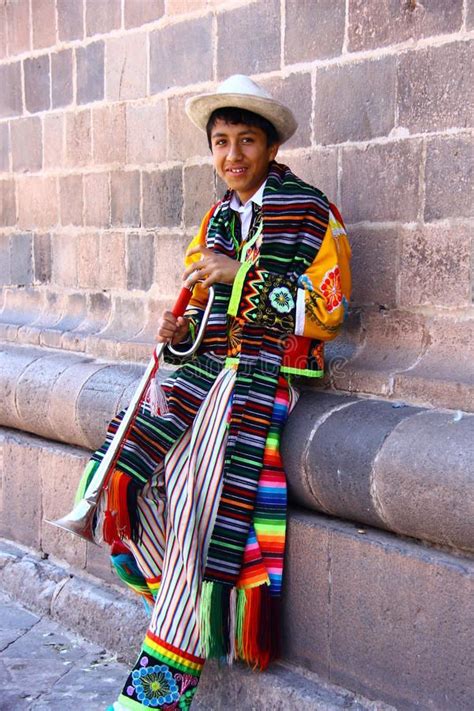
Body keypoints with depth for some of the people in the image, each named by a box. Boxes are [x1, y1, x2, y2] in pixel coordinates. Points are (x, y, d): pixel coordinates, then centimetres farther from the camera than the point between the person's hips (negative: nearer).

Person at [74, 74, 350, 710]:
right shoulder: (218, 217, 17)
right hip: (209, 365, 7)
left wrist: (243, 274, -16)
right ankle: (185, 607, 3)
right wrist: (180, 330, 1)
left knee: (198, 494, -22)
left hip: (268, 371, -7)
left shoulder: (310, 213, -3)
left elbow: (326, 314, -10)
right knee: (134, 466, -13)